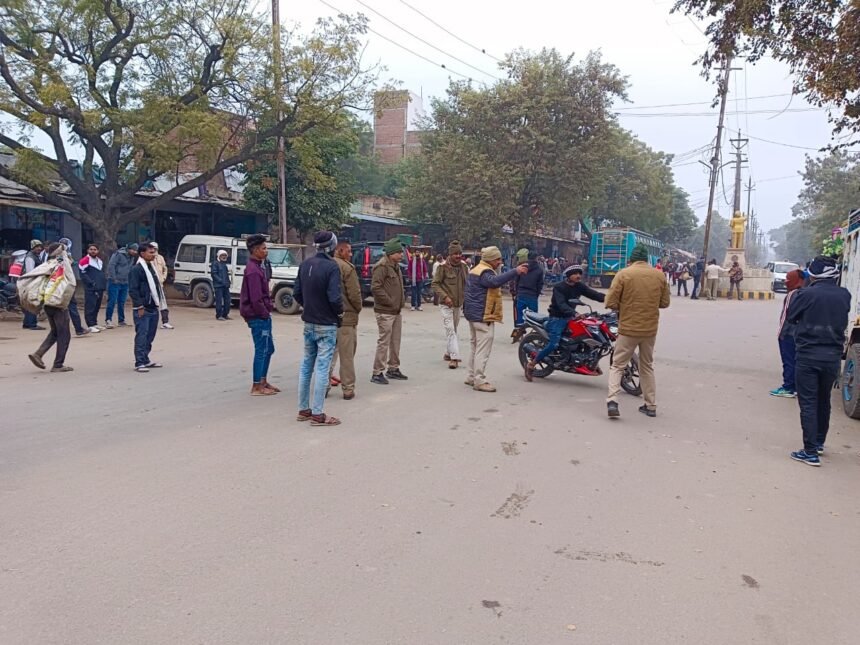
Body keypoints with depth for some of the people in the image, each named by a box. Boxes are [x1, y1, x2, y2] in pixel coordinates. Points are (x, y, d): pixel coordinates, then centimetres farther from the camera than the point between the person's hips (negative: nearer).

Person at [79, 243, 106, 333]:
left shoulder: (100, 260, 18)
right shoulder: (85, 260, -7)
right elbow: (83, 274, -12)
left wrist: (104, 284, 16)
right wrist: (92, 283, -17)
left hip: (100, 288, 8)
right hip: (90, 289, -8)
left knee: (97, 307, 12)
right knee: (90, 307, -7)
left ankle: (95, 323, 21)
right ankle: (91, 325, -5)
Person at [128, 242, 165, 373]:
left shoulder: (151, 267, 16)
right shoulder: (136, 269, -12)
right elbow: (133, 290, -16)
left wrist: (158, 303, 17)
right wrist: (140, 306, -19)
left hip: (153, 308, 9)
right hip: (143, 309, -9)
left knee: (150, 336, 14)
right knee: (141, 335, -8)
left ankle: (146, 359, 24)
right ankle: (139, 363, -5)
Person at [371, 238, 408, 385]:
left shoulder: (396, 266, 15)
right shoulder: (382, 266, -15)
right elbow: (375, 287, -23)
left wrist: (401, 301, 12)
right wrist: (389, 302, -19)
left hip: (397, 312, 9)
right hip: (385, 312, -9)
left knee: (395, 341, 15)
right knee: (384, 342, -6)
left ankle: (393, 369, 27)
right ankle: (377, 373, 1)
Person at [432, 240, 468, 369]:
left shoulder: (464, 267, 6)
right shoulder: (443, 267, -11)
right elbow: (435, 284, -9)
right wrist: (445, 297, -19)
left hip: (458, 304, 6)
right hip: (446, 304, -6)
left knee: (454, 330, 15)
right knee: (450, 330, -12)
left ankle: (448, 353, 29)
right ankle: (454, 357, -14)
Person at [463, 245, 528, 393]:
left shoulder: (475, 270, 18)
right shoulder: (485, 272, -17)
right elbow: (496, 281, -38)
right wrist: (515, 271, -44)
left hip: (473, 314, 11)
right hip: (483, 316, -11)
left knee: (475, 347, 17)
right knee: (483, 349, -9)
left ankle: (472, 377, 24)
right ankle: (480, 381, -10)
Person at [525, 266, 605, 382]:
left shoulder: (580, 286, 4)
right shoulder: (559, 287, -15)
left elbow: (592, 293, -9)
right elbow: (561, 304, -30)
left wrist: (606, 297, -29)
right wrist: (575, 313, -46)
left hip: (570, 317, 7)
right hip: (557, 318, -7)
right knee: (553, 345, -22)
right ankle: (531, 365, -9)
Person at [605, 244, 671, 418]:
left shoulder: (623, 274, -9)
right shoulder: (659, 276, 3)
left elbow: (611, 303, -11)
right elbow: (664, 303, 9)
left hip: (628, 328, -4)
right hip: (650, 329, 4)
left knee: (618, 365, 5)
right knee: (647, 366, 19)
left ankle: (612, 401, -13)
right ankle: (651, 406, 22)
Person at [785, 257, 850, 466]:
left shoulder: (806, 294, -14)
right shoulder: (844, 296, 0)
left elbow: (790, 317, -1)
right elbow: (842, 320, 13)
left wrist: (797, 294, 11)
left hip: (809, 356, -5)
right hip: (833, 357, 5)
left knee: (808, 403, -1)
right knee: (823, 401, 21)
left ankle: (810, 452, -3)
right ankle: (819, 442, 35)